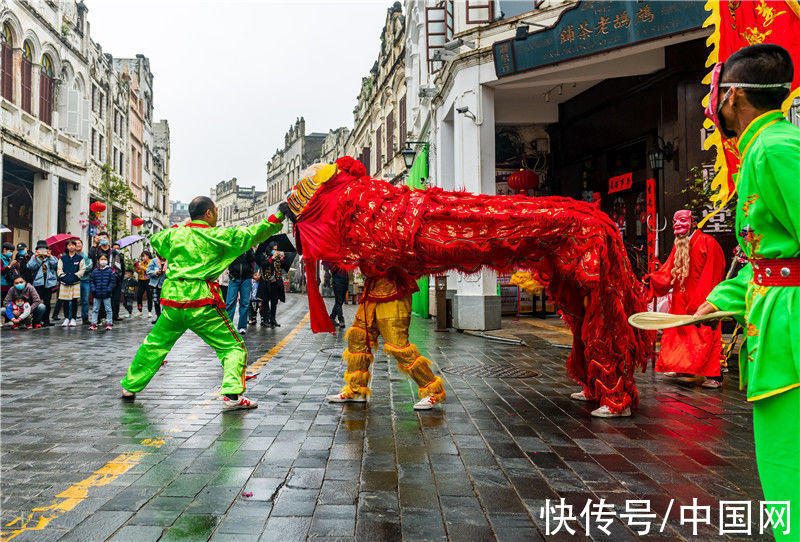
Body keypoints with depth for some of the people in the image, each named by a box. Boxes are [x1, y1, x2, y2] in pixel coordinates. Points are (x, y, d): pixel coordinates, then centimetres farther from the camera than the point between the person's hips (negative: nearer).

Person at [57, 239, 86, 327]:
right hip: (65, 283, 1)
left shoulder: (79, 258, 6)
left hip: (75, 282, -1)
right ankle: (66, 318, 11)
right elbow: (59, 269, 6)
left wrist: (75, 276, -10)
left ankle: (73, 319, 7)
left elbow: (82, 269, 1)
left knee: (74, 301, -1)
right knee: (66, 301, 3)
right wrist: (64, 277, -9)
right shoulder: (63, 258, 11)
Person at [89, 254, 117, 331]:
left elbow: (112, 281, -3)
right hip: (97, 294, 2)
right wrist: (93, 289, -5)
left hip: (106, 294, -2)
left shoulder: (110, 271, -2)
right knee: (95, 309, 9)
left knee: (108, 309, 4)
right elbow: (91, 281, 7)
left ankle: (109, 323, 11)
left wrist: (109, 289, -12)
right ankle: (94, 323, 16)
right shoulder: (95, 271, 4)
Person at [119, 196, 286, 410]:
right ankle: (232, 395, -12)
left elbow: (154, 239, 31)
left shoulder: (175, 234, 10)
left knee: (154, 345, 24)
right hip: (202, 304, -5)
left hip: (172, 300, 5)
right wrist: (277, 217, 1)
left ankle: (130, 385, 37)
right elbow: (252, 234, -5)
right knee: (233, 347, 2)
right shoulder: (218, 236, -4)